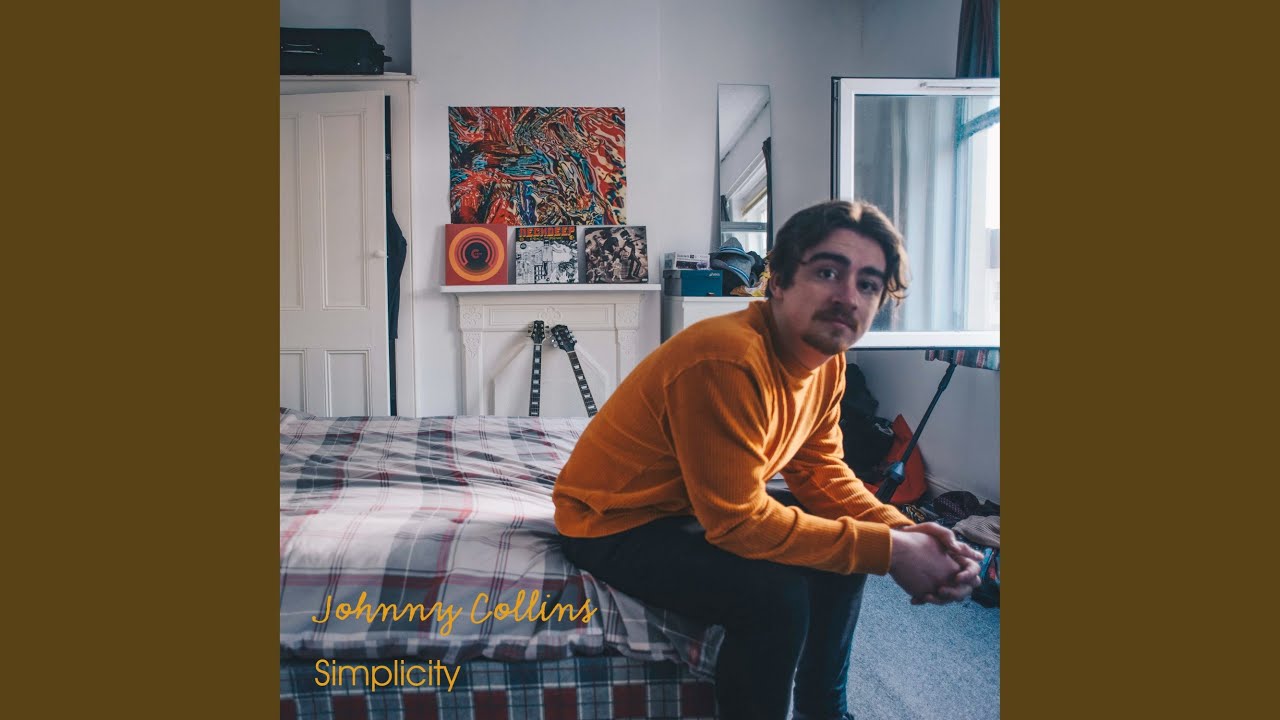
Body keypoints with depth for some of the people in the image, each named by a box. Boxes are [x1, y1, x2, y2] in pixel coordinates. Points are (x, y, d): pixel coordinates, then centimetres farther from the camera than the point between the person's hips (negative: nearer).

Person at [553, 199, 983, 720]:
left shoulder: (826, 358, -4)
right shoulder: (727, 360, -33)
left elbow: (821, 471, 3)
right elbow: (738, 522, -30)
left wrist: (904, 532, -15)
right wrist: (887, 550, -26)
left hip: (700, 510, 9)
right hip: (615, 523, -9)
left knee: (846, 550, 6)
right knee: (776, 596, -27)